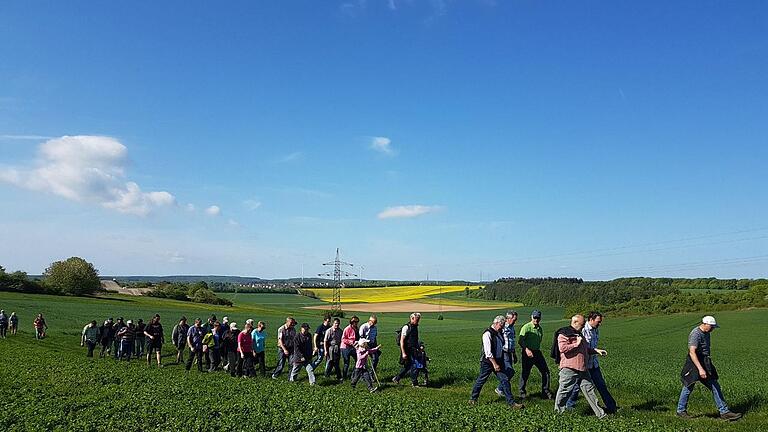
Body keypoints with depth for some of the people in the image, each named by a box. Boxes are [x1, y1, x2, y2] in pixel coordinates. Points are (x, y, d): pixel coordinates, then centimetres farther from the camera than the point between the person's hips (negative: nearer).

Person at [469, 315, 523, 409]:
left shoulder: (499, 333, 8)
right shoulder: (487, 334, -18)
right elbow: (488, 352, -22)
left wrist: (500, 362, 19)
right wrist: (494, 364, -24)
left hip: (498, 360, 7)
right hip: (488, 362, -7)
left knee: (505, 380, 0)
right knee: (481, 380, 6)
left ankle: (511, 402, 3)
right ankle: (473, 399, 24)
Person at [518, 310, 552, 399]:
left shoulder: (540, 328, 11)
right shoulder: (526, 327, -12)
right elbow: (520, 341, -19)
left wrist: (538, 350, 19)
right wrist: (526, 349, -32)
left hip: (537, 352, 7)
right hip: (527, 353, -7)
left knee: (545, 371, 5)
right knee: (525, 373, 1)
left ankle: (546, 392, 17)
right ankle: (522, 392, 17)